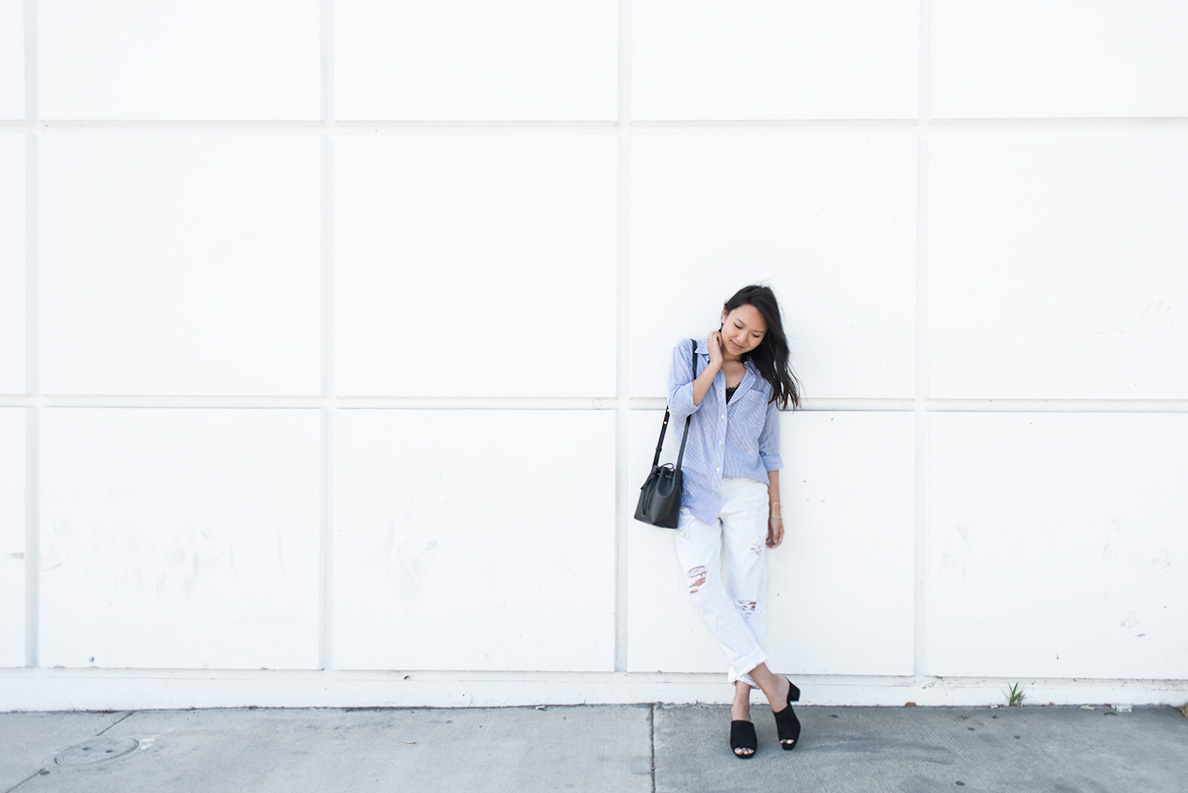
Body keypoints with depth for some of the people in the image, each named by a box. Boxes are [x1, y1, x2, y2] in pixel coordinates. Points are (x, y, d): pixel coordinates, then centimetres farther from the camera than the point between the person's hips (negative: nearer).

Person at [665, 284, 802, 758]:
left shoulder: (764, 381, 10)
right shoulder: (689, 354, 6)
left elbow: (770, 451, 14)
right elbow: (680, 405, -12)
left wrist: (775, 510, 12)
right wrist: (715, 364, -7)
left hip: (746, 495, 2)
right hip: (695, 492, -1)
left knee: (746, 595, -3)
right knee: (702, 583, -20)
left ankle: (741, 705, 3)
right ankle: (771, 684, -15)